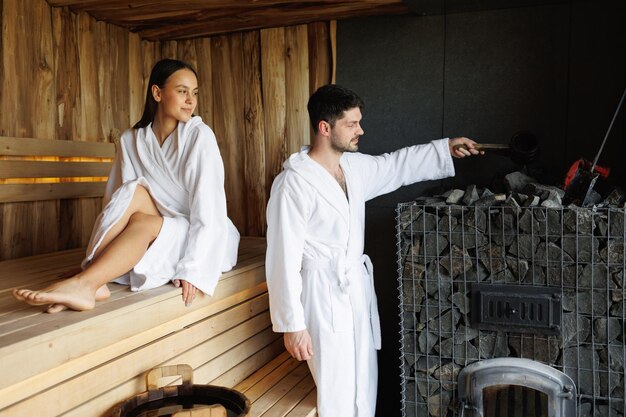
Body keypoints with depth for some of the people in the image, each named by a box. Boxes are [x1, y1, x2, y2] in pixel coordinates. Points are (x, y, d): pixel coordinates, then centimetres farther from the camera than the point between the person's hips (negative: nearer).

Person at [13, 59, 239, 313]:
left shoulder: (199, 135, -12)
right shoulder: (132, 140, 0)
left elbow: (207, 208, -19)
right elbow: (116, 203, -3)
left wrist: (192, 268, -26)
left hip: (205, 239, -3)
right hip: (158, 236, 3)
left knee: (141, 221, -31)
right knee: (135, 192, -26)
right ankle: (93, 284, -35)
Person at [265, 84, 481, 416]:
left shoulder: (354, 166, 4)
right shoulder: (294, 183, -19)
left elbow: (397, 166, 23)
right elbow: (284, 258, -18)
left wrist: (445, 148, 21)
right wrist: (292, 325, -16)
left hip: (359, 288, 8)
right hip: (325, 295, -7)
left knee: (365, 389, 18)